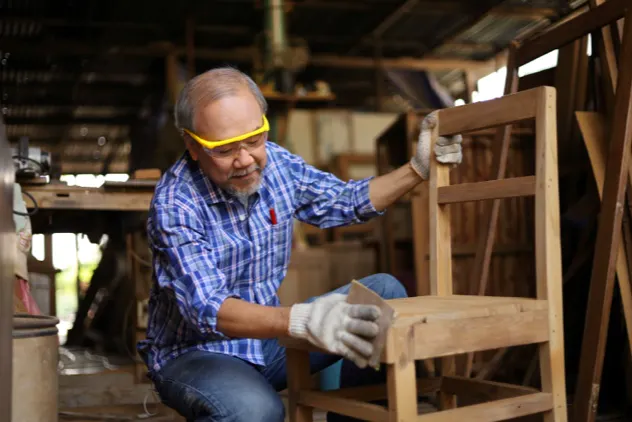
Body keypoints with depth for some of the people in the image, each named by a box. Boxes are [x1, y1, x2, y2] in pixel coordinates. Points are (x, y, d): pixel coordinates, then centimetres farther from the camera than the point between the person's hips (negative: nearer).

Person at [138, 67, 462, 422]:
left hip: (268, 337, 7)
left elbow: (346, 201, 9)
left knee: (385, 293, -4)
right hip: (193, 353, -6)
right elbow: (207, 308, -35)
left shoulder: (276, 162, -6)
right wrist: (302, 321, -51)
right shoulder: (175, 205, -24)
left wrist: (419, 167, -2)